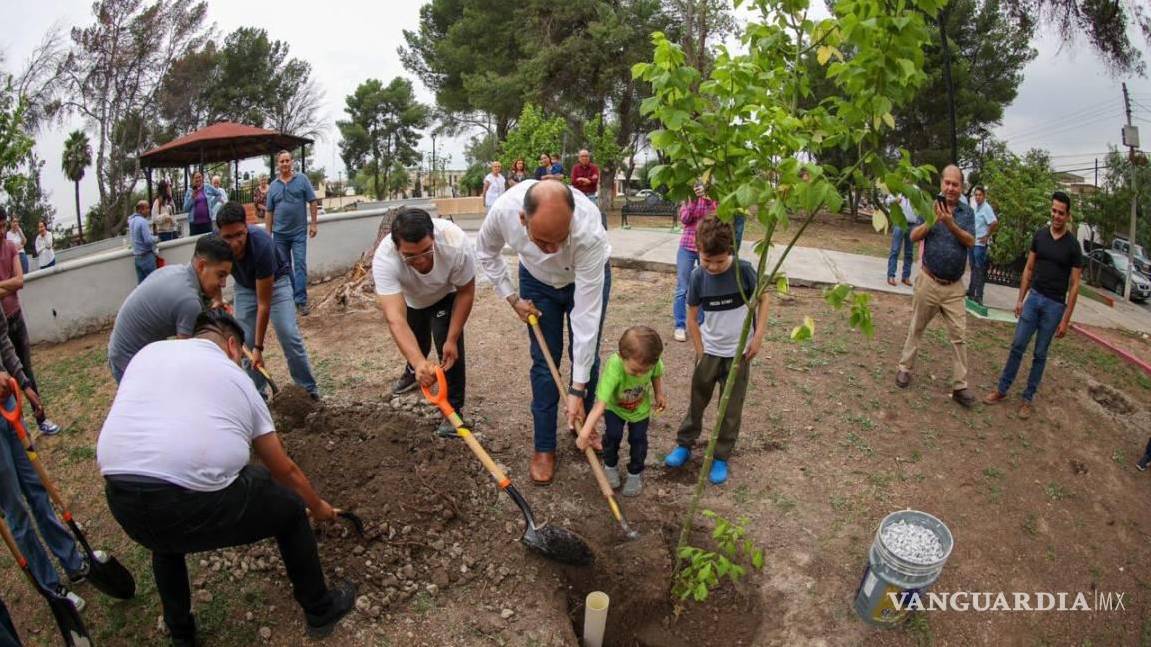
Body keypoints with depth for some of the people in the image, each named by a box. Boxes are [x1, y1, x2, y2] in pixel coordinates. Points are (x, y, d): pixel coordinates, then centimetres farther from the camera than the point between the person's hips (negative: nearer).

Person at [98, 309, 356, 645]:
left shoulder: (148, 351, 21)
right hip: (199, 502, -4)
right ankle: (320, 610, 37)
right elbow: (285, 470, 21)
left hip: (124, 502, 4)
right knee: (290, 509, 23)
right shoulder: (238, 379, 15)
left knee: (164, 540, 39)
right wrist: (318, 507, 38)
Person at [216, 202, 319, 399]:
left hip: (275, 281, -4)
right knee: (245, 340, -3)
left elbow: (263, 304, -34)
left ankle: (309, 390, -2)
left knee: (289, 336, -14)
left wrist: (258, 347, -31)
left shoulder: (262, 245, -40)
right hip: (244, 285, 4)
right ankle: (257, 394, 9)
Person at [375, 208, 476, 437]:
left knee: (448, 344, -17)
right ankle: (413, 371, 55)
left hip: (445, 295, -1)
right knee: (417, 342, 20)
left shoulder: (456, 244, -43)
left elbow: (465, 292, -25)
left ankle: (454, 408, 2)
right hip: (410, 297, 1)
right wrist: (419, 363, -64)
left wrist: (452, 339, -26)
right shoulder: (384, 259, -43)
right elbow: (395, 319, -50)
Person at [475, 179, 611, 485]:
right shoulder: (504, 209, -36)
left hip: (586, 279, -1)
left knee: (586, 357, 4)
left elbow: (586, 314, -39)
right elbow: (486, 252, -9)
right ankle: (544, 447, 13)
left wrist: (577, 389, -36)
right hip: (537, 280, 2)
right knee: (544, 360, 0)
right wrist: (512, 298, -12)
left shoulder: (589, 232, -44)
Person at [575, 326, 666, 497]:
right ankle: (610, 466, 23)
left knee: (638, 439, 1)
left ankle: (635, 473, 27)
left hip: (641, 408, 2)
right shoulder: (613, 368, -45)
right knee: (612, 435, -8)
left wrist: (659, 395, -11)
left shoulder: (653, 362, -34)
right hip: (614, 407, -2)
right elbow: (600, 404, -45)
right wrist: (585, 433, -46)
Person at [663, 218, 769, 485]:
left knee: (731, 408, 8)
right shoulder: (698, 276, -13)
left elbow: (763, 300, -3)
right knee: (697, 400, 14)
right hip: (709, 351, 1)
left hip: (739, 352, -1)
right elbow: (692, 316, -3)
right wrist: (700, 351, -3)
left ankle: (721, 457, 22)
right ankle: (684, 445, 30)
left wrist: (758, 336, -10)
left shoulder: (744, 270, -17)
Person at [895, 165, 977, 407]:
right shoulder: (931, 206, -3)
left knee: (959, 336, 1)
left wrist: (950, 224, -25)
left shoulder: (967, 212, 2)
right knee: (916, 329, 12)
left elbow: (970, 241, -11)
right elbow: (914, 237, -10)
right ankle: (905, 368, 29)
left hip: (954, 286, 1)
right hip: (929, 281, -1)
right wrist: (932, 220, -26)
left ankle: (960, 386, 7)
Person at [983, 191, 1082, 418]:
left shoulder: (1073, 245, -7)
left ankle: (1028, 398, 16)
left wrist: (1066, 319, -8)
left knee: (1040, 353, 6)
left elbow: (1074, 285, -5)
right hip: (1034, 297, 3)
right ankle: (1002, 390, 11)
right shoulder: (1040, 235, 2)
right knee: (1017, 346, 2)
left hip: (1055, 305, -3)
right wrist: (1020, 298, 6)